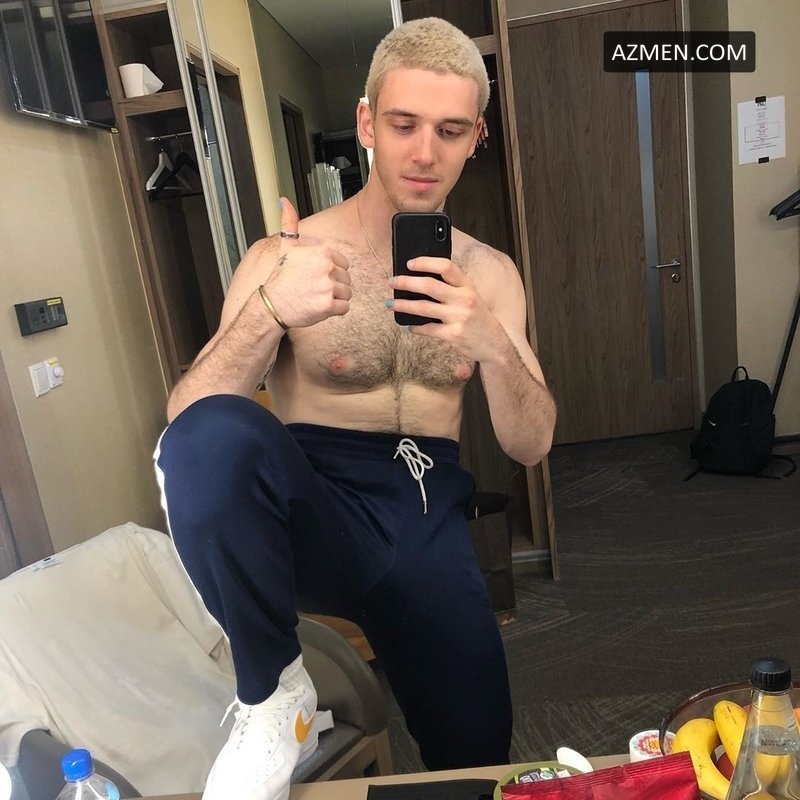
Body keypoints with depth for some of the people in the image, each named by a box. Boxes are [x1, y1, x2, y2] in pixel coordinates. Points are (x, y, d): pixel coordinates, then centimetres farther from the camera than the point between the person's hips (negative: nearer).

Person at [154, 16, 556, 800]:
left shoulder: (490, 274, 6)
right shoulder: (284, 257, -4)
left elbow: (530, 445, -2)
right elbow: (185, 424, -14)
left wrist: (493, 344, -22)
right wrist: (268, 312, -32)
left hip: (427, 519, 3)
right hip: (318, 512, -2)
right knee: (212, 435, -33)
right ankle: (273, 692, -10)